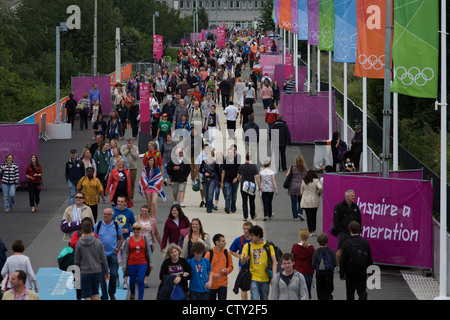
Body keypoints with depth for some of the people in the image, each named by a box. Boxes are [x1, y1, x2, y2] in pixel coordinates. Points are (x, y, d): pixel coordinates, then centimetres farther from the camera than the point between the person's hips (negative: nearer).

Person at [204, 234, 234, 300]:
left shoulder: (227, 253, 2)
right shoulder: (209, 253, -8)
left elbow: (230, 266, 12)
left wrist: (226, 271, -10)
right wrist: (213, 274, -21)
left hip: (223, 284, 1)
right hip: (212, 284, -1)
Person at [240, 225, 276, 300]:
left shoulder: (268, 246, 2)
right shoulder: (247, 246, 1)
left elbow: (274, 261, 0)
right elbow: (242, 262, -4)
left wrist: (274, 276, -11)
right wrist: (243, 260, -29)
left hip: (265, 279, 1)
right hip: (253, 278, -1)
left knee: (264, 299, 9)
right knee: (255, 298, -12)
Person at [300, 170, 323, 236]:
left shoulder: (304, 181, 3)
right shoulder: (316, 181, -6)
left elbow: (301, 191, 8)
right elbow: (320, 188, -20)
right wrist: (319, 193, -1)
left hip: (305, 201, 1)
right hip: (314, 200, -1)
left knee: (308, 216, 2)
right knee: (314, 215, 10)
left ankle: (311, 231, -3)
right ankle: (313, 230, 14)